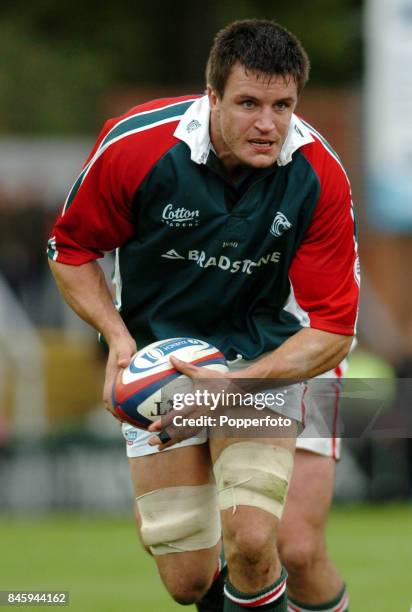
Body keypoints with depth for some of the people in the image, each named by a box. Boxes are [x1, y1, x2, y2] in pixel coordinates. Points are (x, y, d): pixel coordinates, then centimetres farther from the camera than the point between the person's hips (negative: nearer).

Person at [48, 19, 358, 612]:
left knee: (253, 539, -25)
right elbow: (71, 249, -2)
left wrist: (234, 385, -29)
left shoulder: (318, 175, -19)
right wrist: (119, 337, -17)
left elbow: (334, 329, -16)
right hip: (158, 354, 1)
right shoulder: (135, 146, -20)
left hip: (264, 352, -1)